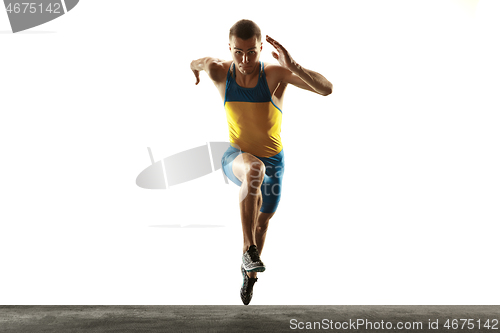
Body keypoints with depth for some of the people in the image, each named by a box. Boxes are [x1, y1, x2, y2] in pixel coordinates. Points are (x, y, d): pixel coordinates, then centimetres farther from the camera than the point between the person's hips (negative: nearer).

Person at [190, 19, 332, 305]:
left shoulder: (275, 73, -24)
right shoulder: (220, 72, -19)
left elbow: (327, 89, -31)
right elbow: (196, 65, 4)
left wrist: (293, 66, -47)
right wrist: (197, 66, -22)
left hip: (273, 161, 1)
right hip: (237, 158, -1)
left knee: (263, 222, 19)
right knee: (254, 169, -41)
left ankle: (250, 272, 50)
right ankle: (250, 249, -27)